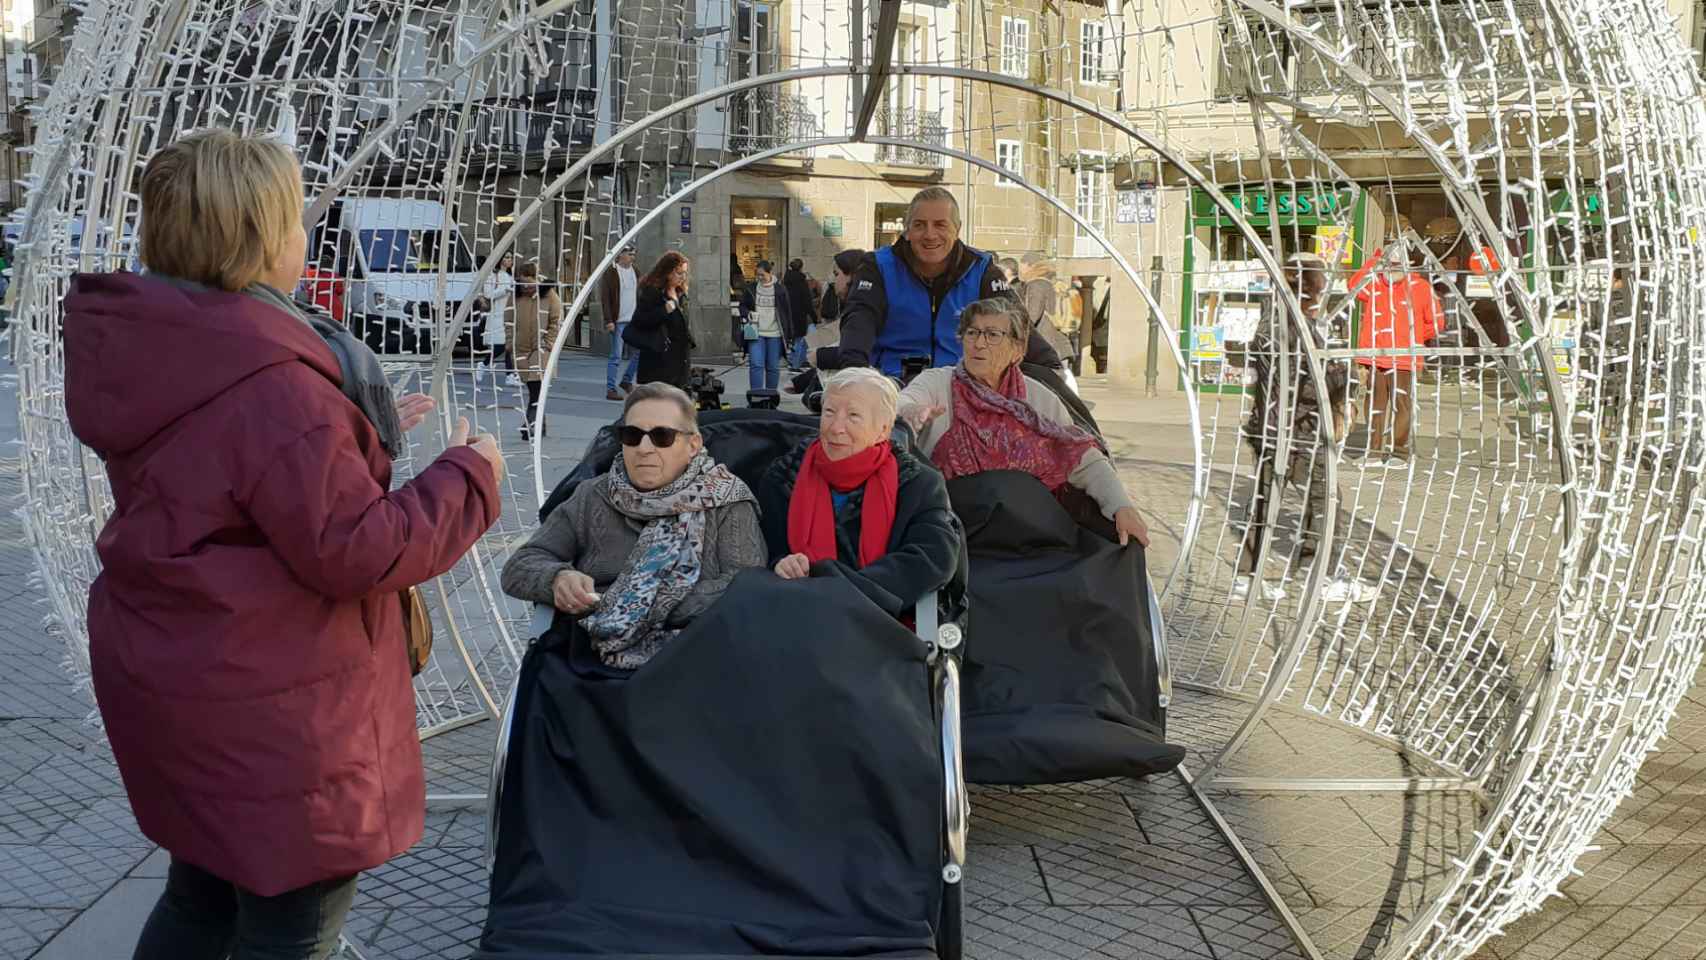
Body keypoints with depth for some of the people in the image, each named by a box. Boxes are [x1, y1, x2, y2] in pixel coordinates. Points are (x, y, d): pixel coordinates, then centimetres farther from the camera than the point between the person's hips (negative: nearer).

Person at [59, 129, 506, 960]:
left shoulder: (151, 355, 2)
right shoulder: (270, 384, -28)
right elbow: (353, 550, -25)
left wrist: (364, 429, 19)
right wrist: (468, 477, -12)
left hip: (177, 676, 9)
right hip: (270, 709, -9)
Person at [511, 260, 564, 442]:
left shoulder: (549, 295, -5)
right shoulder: (515, 297, 6)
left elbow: (556, 322, -4)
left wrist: (548, 344, -10)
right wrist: (511, 343, 5)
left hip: (542, 347, -4)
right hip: (521, 349, 5)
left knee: (536, 385, -17)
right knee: (530, 386, 8)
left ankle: (532, 422, -20)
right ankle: (538, 425, 17)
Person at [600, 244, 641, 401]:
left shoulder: (634, 272, 13)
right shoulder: (611, 273, -6)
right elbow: (605, 298, -10)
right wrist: (609, 320, -16)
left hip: (634, 321, 6)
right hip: (618, 322, -6)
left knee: (640, 352, 6)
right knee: (616, 357, -5)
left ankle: (626, 381, 24)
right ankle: (610, 389, 1)